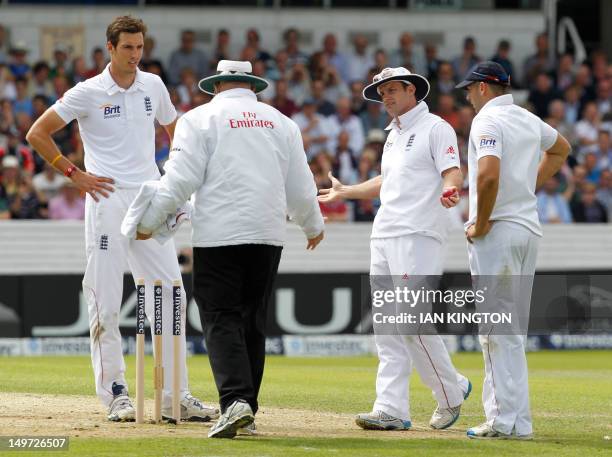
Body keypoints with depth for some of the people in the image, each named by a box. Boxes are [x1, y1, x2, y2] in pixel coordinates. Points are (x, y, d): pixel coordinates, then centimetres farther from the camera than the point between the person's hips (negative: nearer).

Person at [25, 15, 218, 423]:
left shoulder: (153, 86, 10)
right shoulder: (88, 93, -3)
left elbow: (175, 131, 25)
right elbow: (37, 134, 1)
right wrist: (74, 174, -4)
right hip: (108, 202, -4)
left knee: (169, 296, -2)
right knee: (106, 302, -3)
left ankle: (176, 395, 0)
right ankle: (115, 393, 3)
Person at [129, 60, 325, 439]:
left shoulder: (201, 119, 2)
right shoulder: (281, 122, 15)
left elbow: (180, 180, -6)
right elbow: (300, 187, 17)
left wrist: (148, 223, 3)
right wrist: (314, 226, 34)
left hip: (218, 236, -4)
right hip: (268, 236, 4)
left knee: (222, 321, -5)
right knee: (253, 322, 12)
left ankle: (236, 401, -23)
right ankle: (247, 410, 12)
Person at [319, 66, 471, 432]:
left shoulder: (435, 128, -3)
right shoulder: (394, 135, 23)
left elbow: (453, 173, -15)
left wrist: (451, 191, -38)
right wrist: (345, 192, 44)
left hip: (418, 236, -9)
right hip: (384, 237, 9)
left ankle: (451, 392, 3)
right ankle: (391, 409, 1)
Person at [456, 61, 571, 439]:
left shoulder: (487, 120, -12)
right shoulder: (530, 120, 14)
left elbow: (488, 174, -28)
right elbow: (561, 149, 34)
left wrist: (481, 222, -16)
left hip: (497, 232, -8)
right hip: (530, 227, 8)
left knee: (497, 328, -6)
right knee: (514, 328, 13)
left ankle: (508, 419, -9)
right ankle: (514, 418, 14)